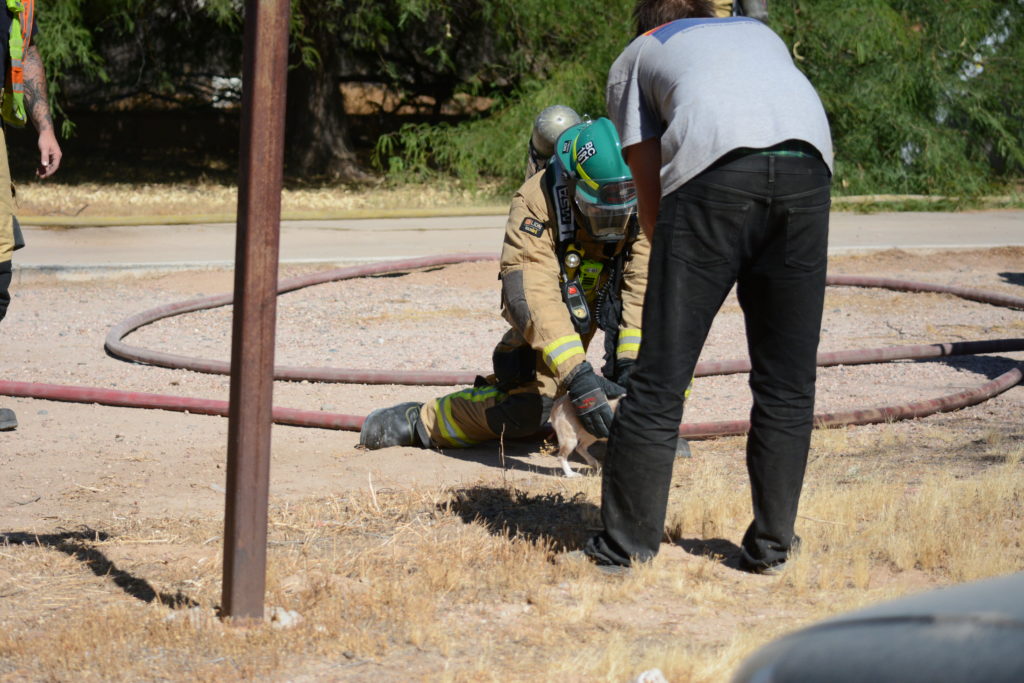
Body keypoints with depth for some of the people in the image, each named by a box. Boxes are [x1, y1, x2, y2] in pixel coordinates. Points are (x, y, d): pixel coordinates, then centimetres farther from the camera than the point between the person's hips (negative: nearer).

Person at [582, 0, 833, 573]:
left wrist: (680, 274, 33)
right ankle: (771, 546, 16)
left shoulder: (634, 58, 30)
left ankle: (626, 543, 9)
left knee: (661, 376, 4)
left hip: (714, 170, -3)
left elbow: (651, 199, 22)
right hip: (807, 162, 3)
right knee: (787, 379, 12)